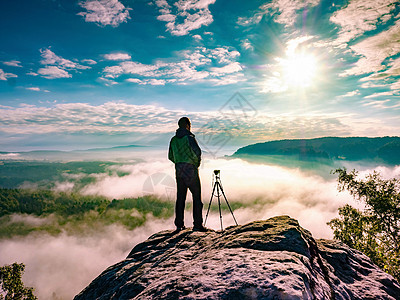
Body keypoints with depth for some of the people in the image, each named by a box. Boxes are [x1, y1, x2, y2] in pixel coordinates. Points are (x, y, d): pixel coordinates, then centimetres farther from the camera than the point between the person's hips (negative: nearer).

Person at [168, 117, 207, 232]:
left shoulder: (173, 140, 11)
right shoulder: (189, 137, -10)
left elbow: (170, 157, 14)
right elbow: (197, 151, -22)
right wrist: (196, 163, -6)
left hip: (179, 170, 6)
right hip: (190, 170, -6)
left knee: (180, 197, 11)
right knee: (196, 196, 2)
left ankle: (179, 224, 15)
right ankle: (197, 224, 4)